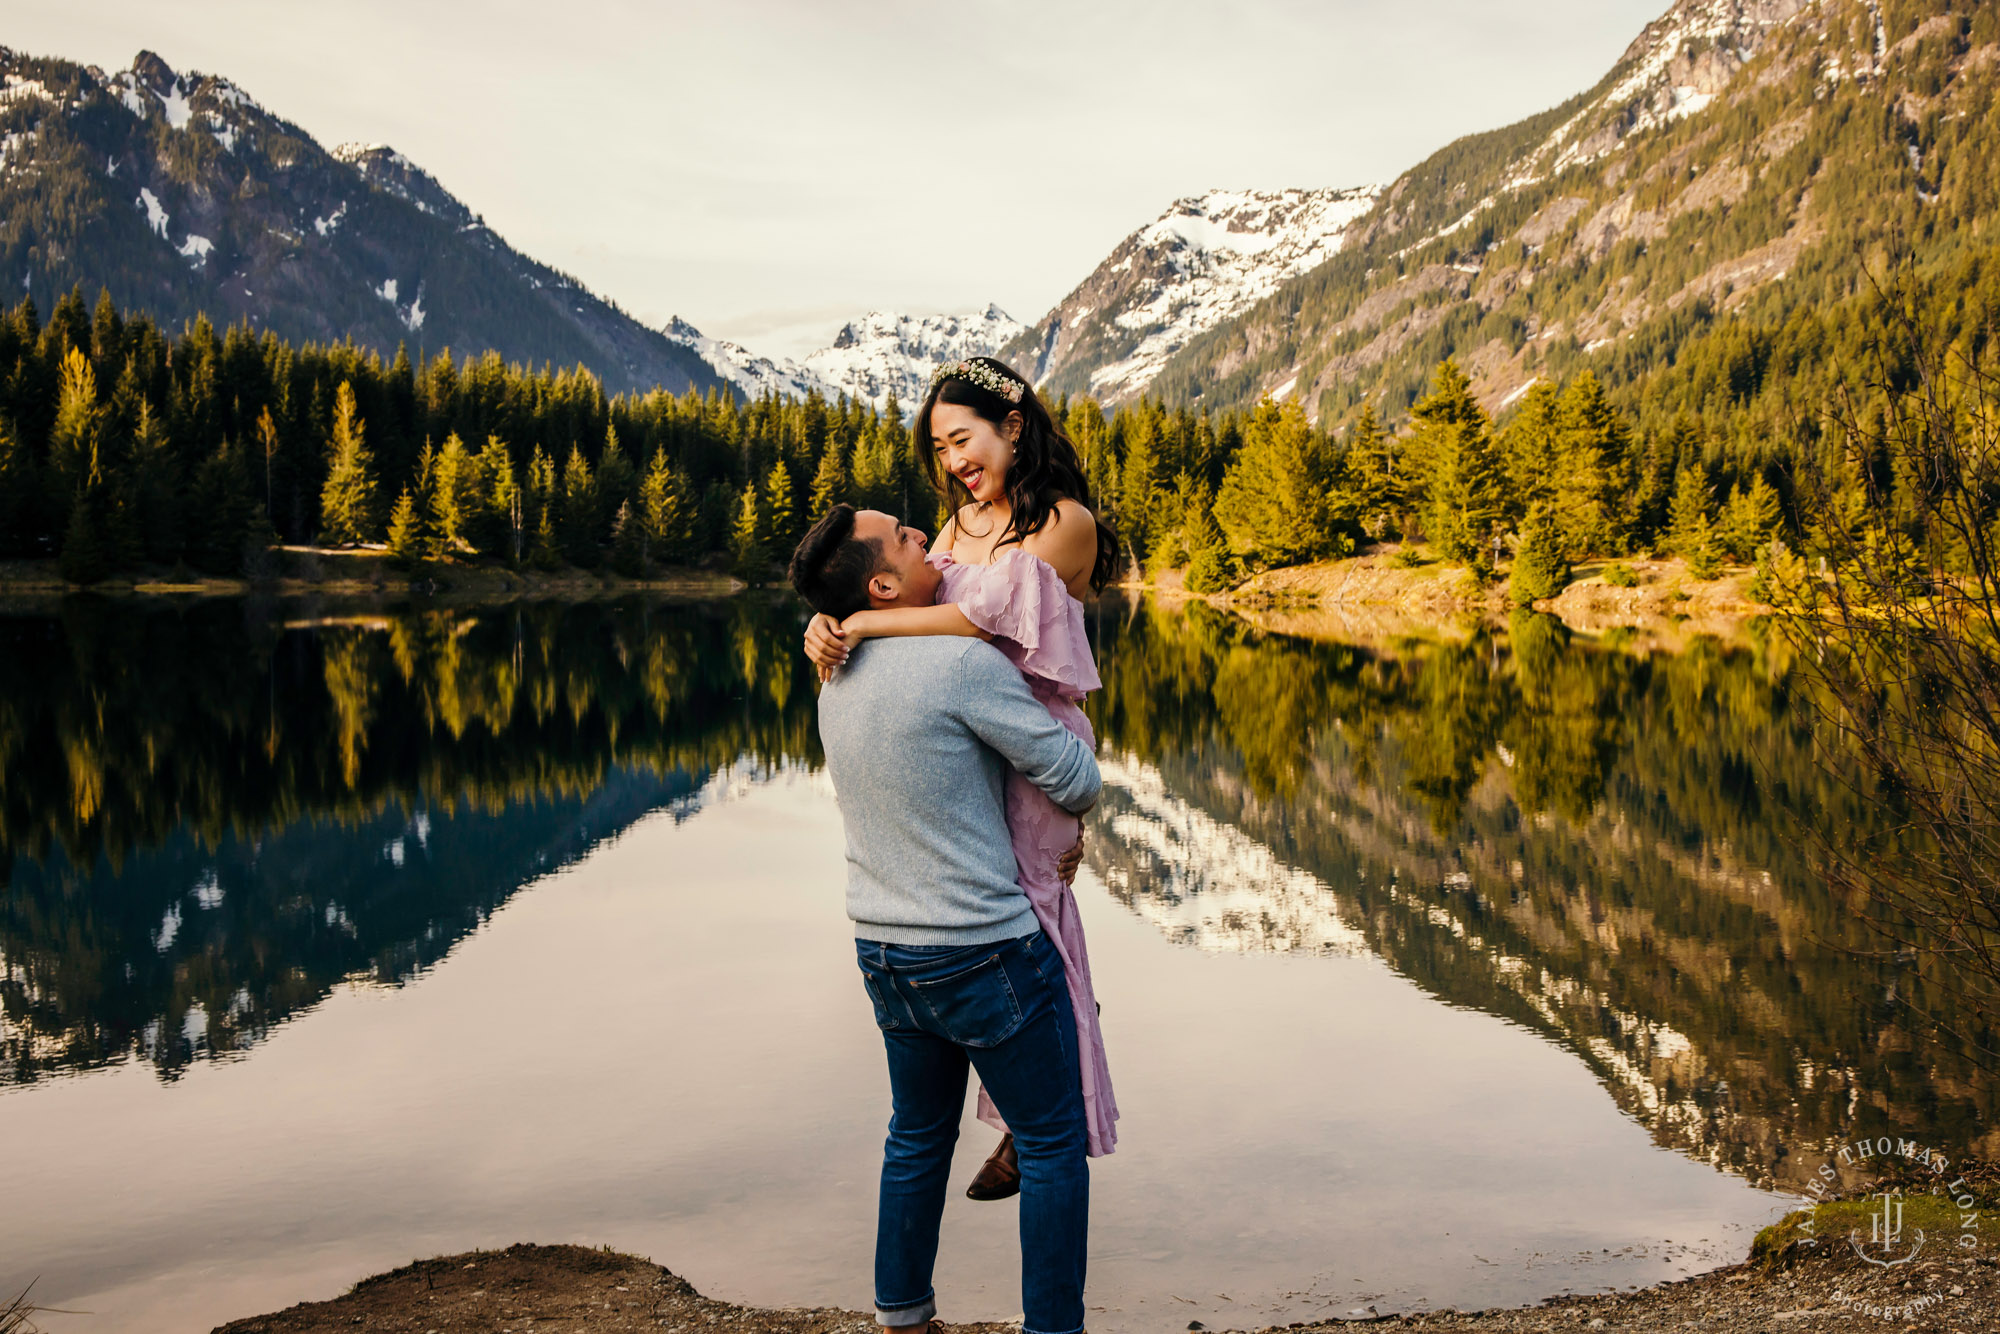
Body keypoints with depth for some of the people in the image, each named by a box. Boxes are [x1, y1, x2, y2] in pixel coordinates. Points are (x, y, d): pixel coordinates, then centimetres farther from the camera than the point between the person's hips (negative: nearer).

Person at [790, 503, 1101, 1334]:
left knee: (918, 1136, 23)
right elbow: (1076, 782, -12)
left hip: (884, 952, 8)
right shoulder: (965, 662, -20)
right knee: (1052, 1144, 9)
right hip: (986, 954, -7)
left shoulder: (838, 680, 5)